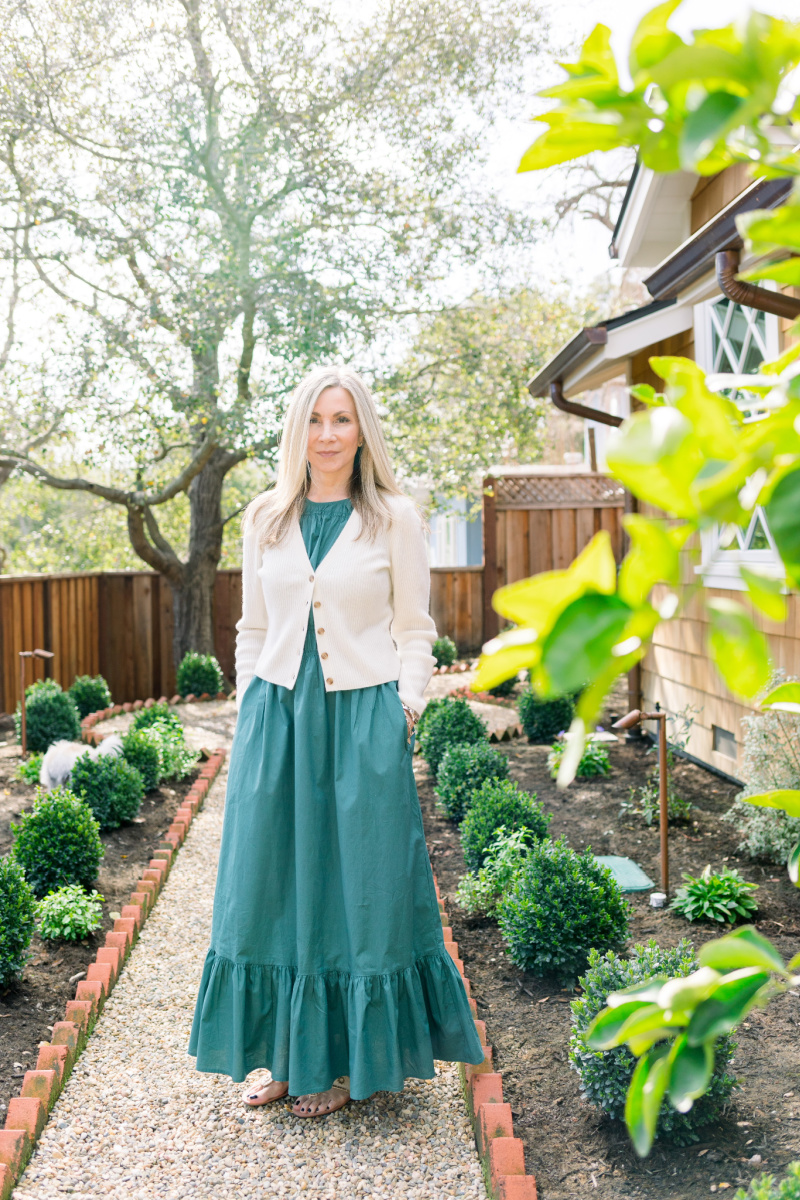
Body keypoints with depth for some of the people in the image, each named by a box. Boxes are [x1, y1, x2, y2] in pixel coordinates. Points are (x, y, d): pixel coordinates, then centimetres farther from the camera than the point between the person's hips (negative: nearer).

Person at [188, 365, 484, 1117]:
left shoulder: (395, 519, -1)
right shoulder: (265, 519, 8)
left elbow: (414, 630, 1)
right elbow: (253, 628, 13)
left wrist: (403, 716, -8)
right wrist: (250, 715, 7)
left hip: (363, 718, -3)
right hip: (277, 715, 4)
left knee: (356, 883, 4)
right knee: (273, 881, 7)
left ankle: (348, 1061, 19)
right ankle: (288, 1055, 23)